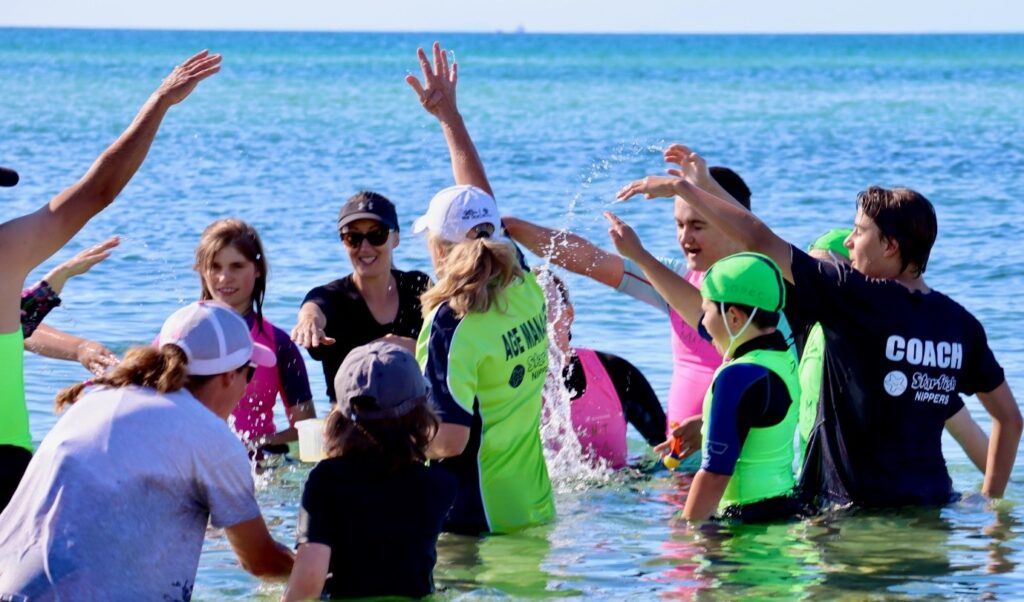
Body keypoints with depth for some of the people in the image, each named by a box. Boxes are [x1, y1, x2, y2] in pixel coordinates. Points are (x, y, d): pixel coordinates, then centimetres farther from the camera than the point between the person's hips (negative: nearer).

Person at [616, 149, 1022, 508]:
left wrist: (682, 187, 2)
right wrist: (989, 498, 18)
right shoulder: (961, 323, 6)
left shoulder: (855, 296, -11)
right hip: (933, 506, 6)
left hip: (859, 504, -6)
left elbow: (759, 240, -7)